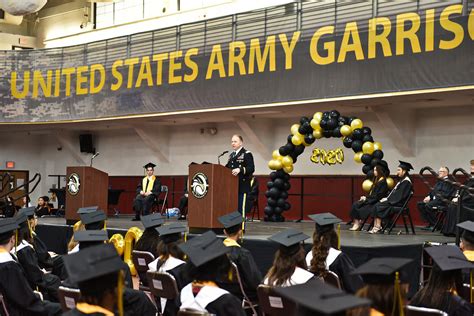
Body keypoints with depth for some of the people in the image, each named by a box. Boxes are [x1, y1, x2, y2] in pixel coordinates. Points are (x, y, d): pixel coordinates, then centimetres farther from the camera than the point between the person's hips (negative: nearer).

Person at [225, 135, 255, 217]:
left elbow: (251, 168, -15)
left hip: (242, 187, -7)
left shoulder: (247, 154, -4)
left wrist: (240, 169, -29)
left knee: (241, 208, -9)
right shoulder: (231, 155, 20)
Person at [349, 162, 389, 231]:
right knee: (355, 205, -11)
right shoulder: (377, 180, 15)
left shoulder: (383, 182, -14)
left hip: (377, 203, -9)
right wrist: (365, 197, 3)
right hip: (372, 200, 9)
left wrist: (366, 198, -14)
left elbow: (378, 196, -19)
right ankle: (356, 223, -18)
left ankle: (358, 223, -4)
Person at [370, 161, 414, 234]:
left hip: (399, 203, -9)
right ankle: (375, 226, -18)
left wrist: (387, 199, -15)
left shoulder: (406, 182, -12)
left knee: (379, 206, -21)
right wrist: (387, 198, 6)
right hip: (395, 201, 9)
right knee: (377, 205, -8)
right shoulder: (402, 180, 19)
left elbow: (399, 195, -18)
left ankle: (378, 226, -17)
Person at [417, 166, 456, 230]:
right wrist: (429, 197, 2)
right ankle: (430, 223, -5)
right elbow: (433, 191, 22)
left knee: (428, 205, -32)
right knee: (419, 204, -7)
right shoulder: (439, 181, 23)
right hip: (435, 199, 9)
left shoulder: (448, 182, -7)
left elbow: (446, 194, -18)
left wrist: (436, 196, -20)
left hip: (443, 200, -9)